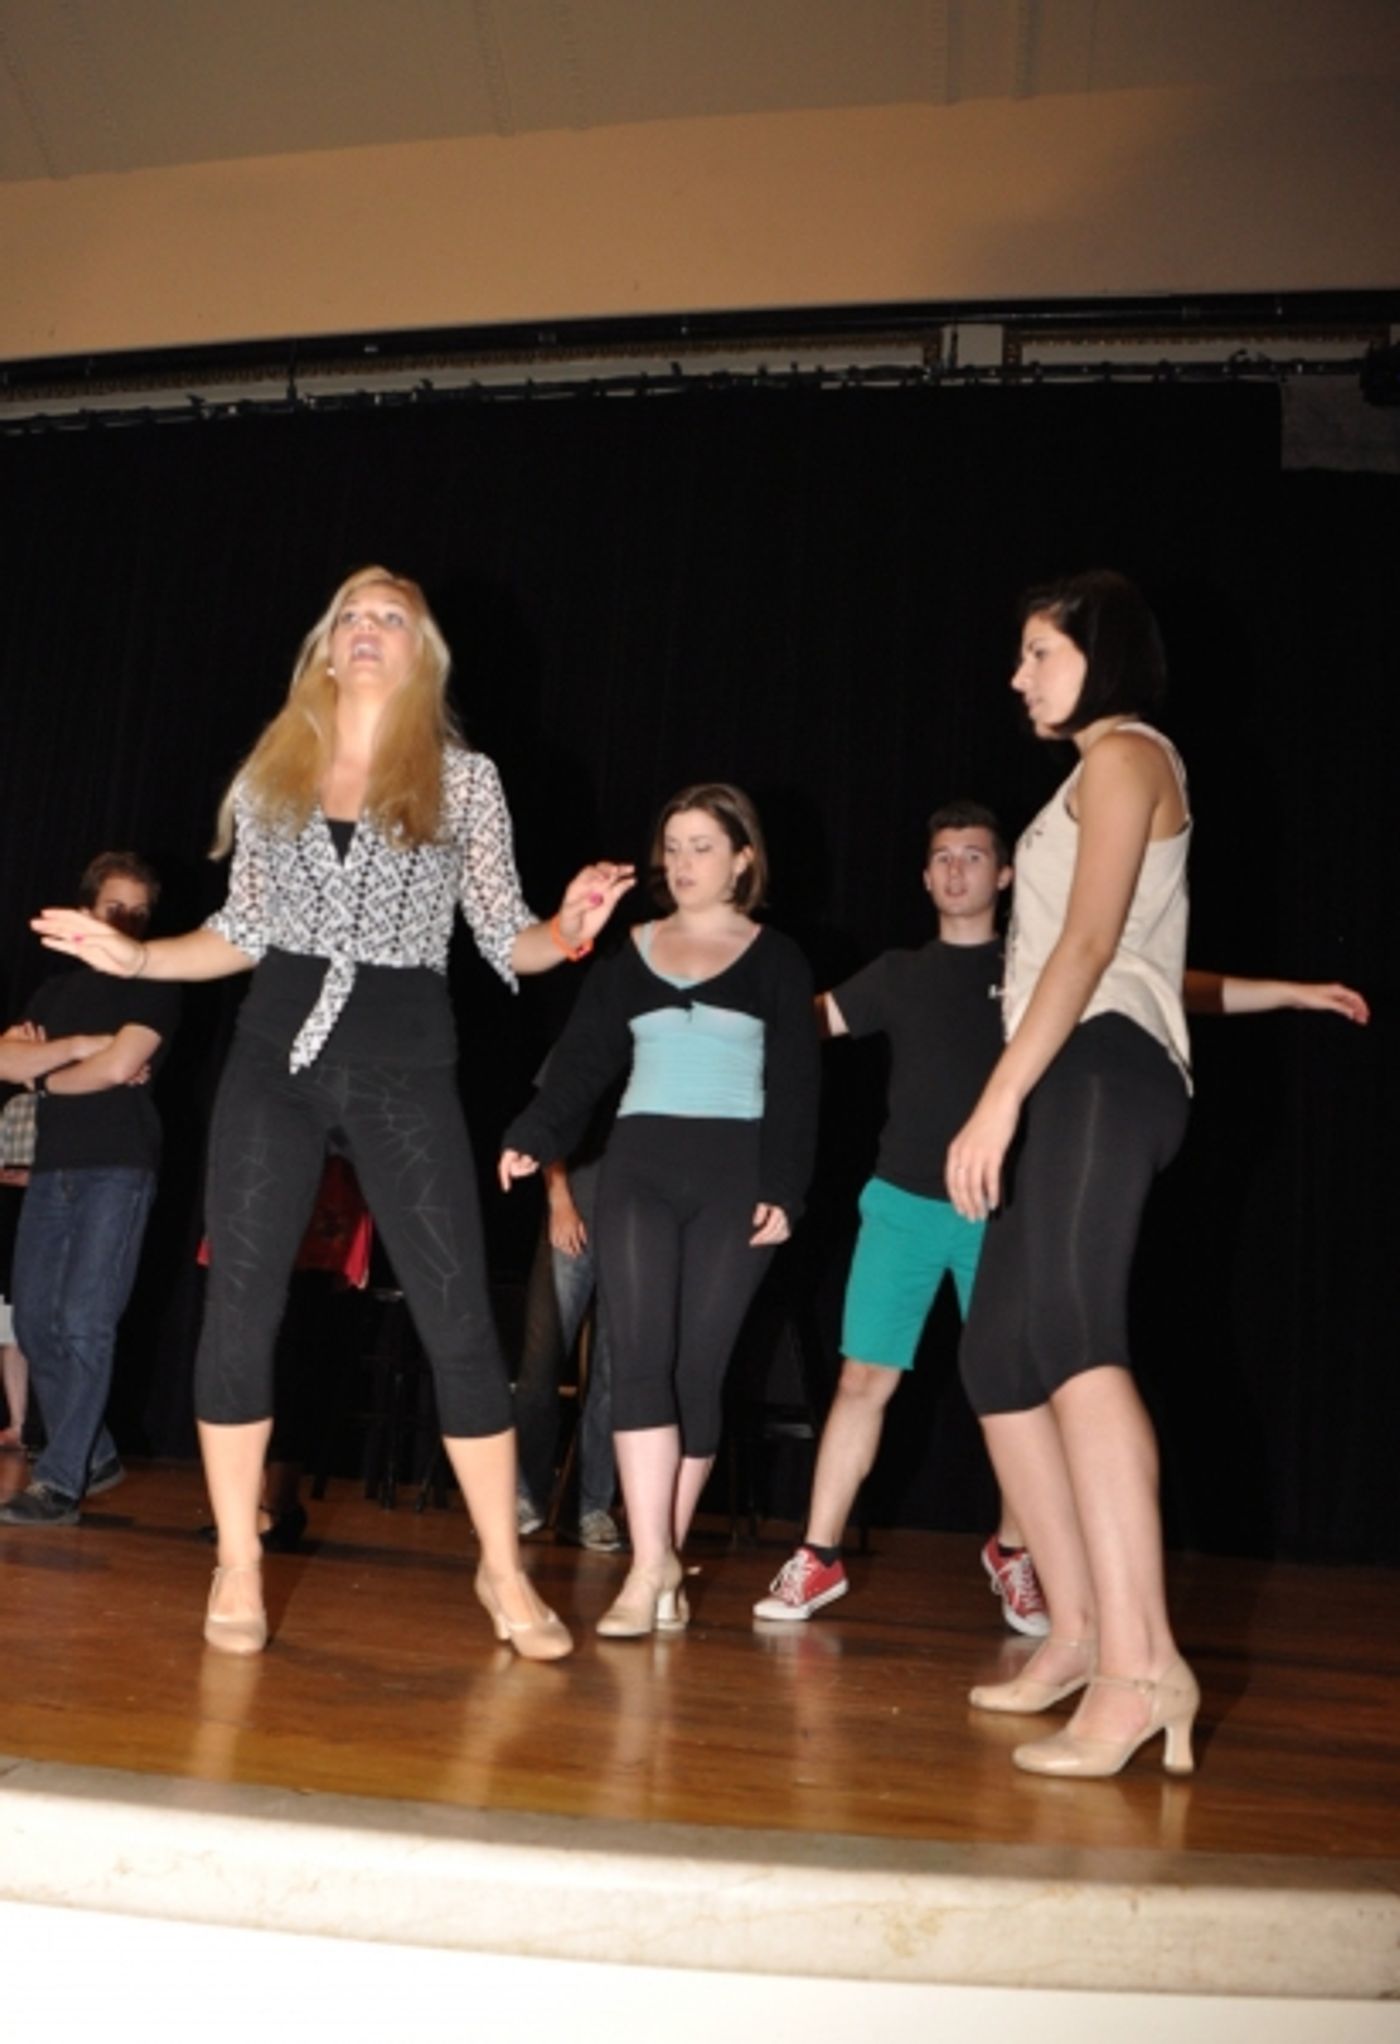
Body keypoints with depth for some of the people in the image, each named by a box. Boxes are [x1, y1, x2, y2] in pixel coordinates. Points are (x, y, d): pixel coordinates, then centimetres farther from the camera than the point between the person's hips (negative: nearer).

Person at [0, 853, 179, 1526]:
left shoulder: (152, 988, 1)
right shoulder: (56, 988, 18)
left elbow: (119, 1066, -13)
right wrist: (83, 1049, -8)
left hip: (118, 1169, -6)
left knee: (85, 1323, -13)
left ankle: (60, 1483, -10)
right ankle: (94, 1457, 19)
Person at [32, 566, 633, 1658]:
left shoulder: (465, 778, 3)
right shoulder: (271, 773, 10)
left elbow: (503, 941, 2)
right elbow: (245, 933, 14)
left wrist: (567, 932, -18)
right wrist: (137, 956, 2)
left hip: (405, 1065, -2)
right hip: (276, 1056, 3)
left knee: (459, 1316, -4)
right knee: (240, 1309, 1)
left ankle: (504, 1571, 10)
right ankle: (238, 1568, 17)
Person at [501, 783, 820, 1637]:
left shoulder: (776, 960, 5)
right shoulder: (630, 953, 12)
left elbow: (796, 1087, 1)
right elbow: (582, 1061, 4)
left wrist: (783, 1191, -9)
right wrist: (533, 1137, -12)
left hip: (734, 1175, -2)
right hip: (639, 1167, 2)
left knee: (699, 1369, 2)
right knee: (641, 1360, -8)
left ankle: (660, 1562, 13)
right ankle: (653, 1567, -6)